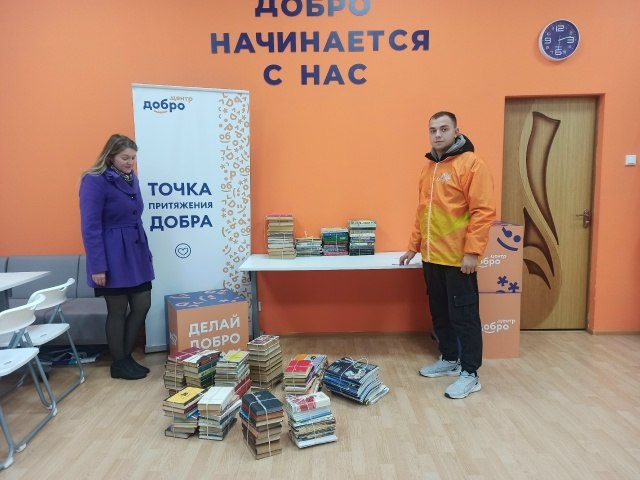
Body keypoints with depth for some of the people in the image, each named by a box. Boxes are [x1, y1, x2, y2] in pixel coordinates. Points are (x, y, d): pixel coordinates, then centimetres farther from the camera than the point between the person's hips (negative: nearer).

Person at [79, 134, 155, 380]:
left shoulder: (131, 179, 11)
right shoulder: (95, 181, -12)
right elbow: (90, 227, -16)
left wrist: (146, 253, 15)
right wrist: (97, 266, -19)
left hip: (136, 253, 8)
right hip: (113, 257, -7)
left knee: (142, 305, 9)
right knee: (118, 311, 5)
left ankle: (126, 356, 27)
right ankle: (119, 364, 22)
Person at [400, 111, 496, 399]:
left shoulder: (471, 164, -9)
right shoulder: (429, 167, 14)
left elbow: (483, 212, -15)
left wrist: (472, 252, -20)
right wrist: (413, 246, 17)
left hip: (458, 259, -7)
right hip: (431, 257, 8)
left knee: (463, 315, 2)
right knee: (440, 313, 16)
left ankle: (470, 374, 15)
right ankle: (449, 360, 33)